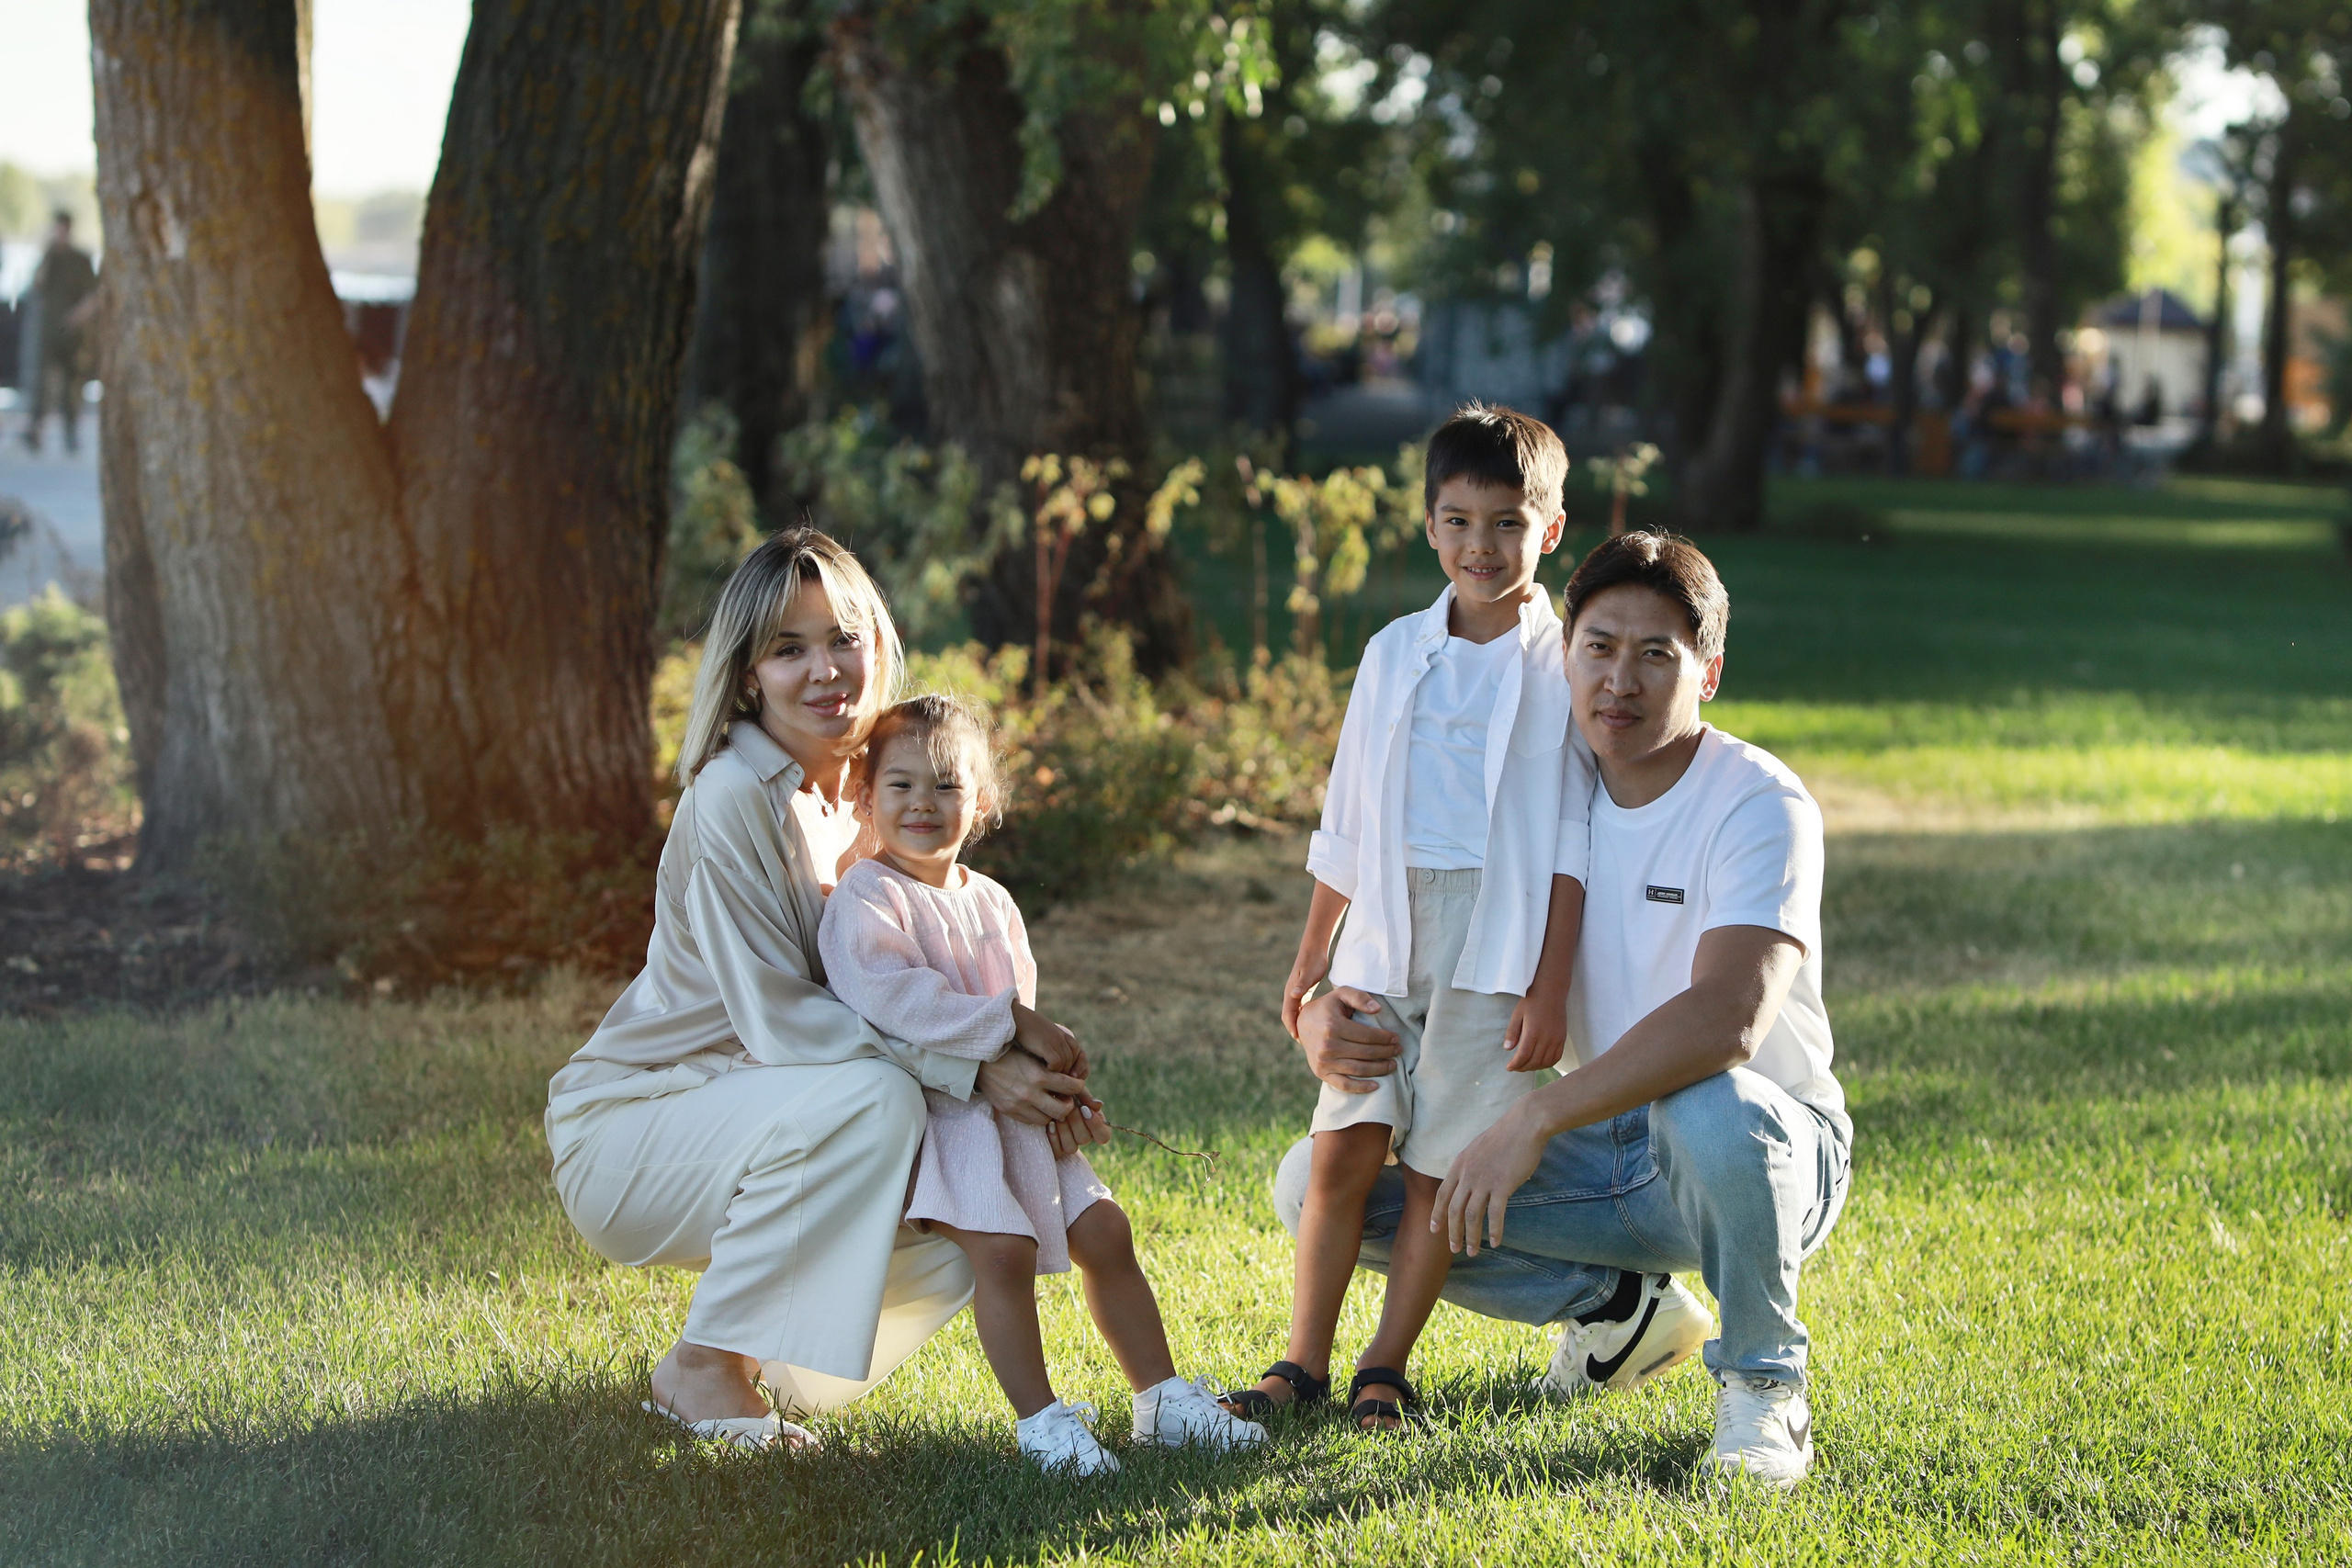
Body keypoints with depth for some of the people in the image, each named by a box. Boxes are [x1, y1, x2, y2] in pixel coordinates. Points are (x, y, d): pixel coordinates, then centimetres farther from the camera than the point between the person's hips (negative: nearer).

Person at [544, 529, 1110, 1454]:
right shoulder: (734, 798, -21)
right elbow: (780, 1019, -25)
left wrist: (1025, 1071, -15)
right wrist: (973, 1072, -30)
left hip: (746, 1122, 8)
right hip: (622, 1136, -8)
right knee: (869, 1099, -31)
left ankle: (761, 1353, 12)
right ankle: (701, 1370, -18)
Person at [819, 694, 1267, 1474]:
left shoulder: (989, 902, 16)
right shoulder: (865, 898, -9)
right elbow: (892, 997, -24)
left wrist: (1053, 1060, 1)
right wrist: (1013, 1024, -23)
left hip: (1011, 1109, 8)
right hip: (930, 1110, -8)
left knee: (1103, 1228, 3)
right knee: (1004, 1246, -24)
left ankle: (1162, 1399, 13)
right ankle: (1039, 1421, -15)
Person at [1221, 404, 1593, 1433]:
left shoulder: (1566, 664, -1)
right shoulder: (1395, 655, 11)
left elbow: (1574, 842, -3)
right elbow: (1346, 824, 18)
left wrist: (1551, 988, -8)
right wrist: (1311, 954, 20)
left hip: (1495, 947, -3)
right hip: (1385, 934, 3)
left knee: (1441, 1168, -1)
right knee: (1342, 1150, -1)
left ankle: (1384, 1370, 11)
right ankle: (1303, 1365, 7)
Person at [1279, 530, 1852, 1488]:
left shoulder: (1759, 806, -19)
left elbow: (1727, 1021, -35)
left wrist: (1534, 1121, -40)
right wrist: (1326, 1015, -20)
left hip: (1770, 1150, -6)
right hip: (1604, 1155, 6)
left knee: (1710, 1111, -43)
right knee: (1316, 1190, -7)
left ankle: (1762, 1380, -13)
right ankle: (1618, 1309, 10)